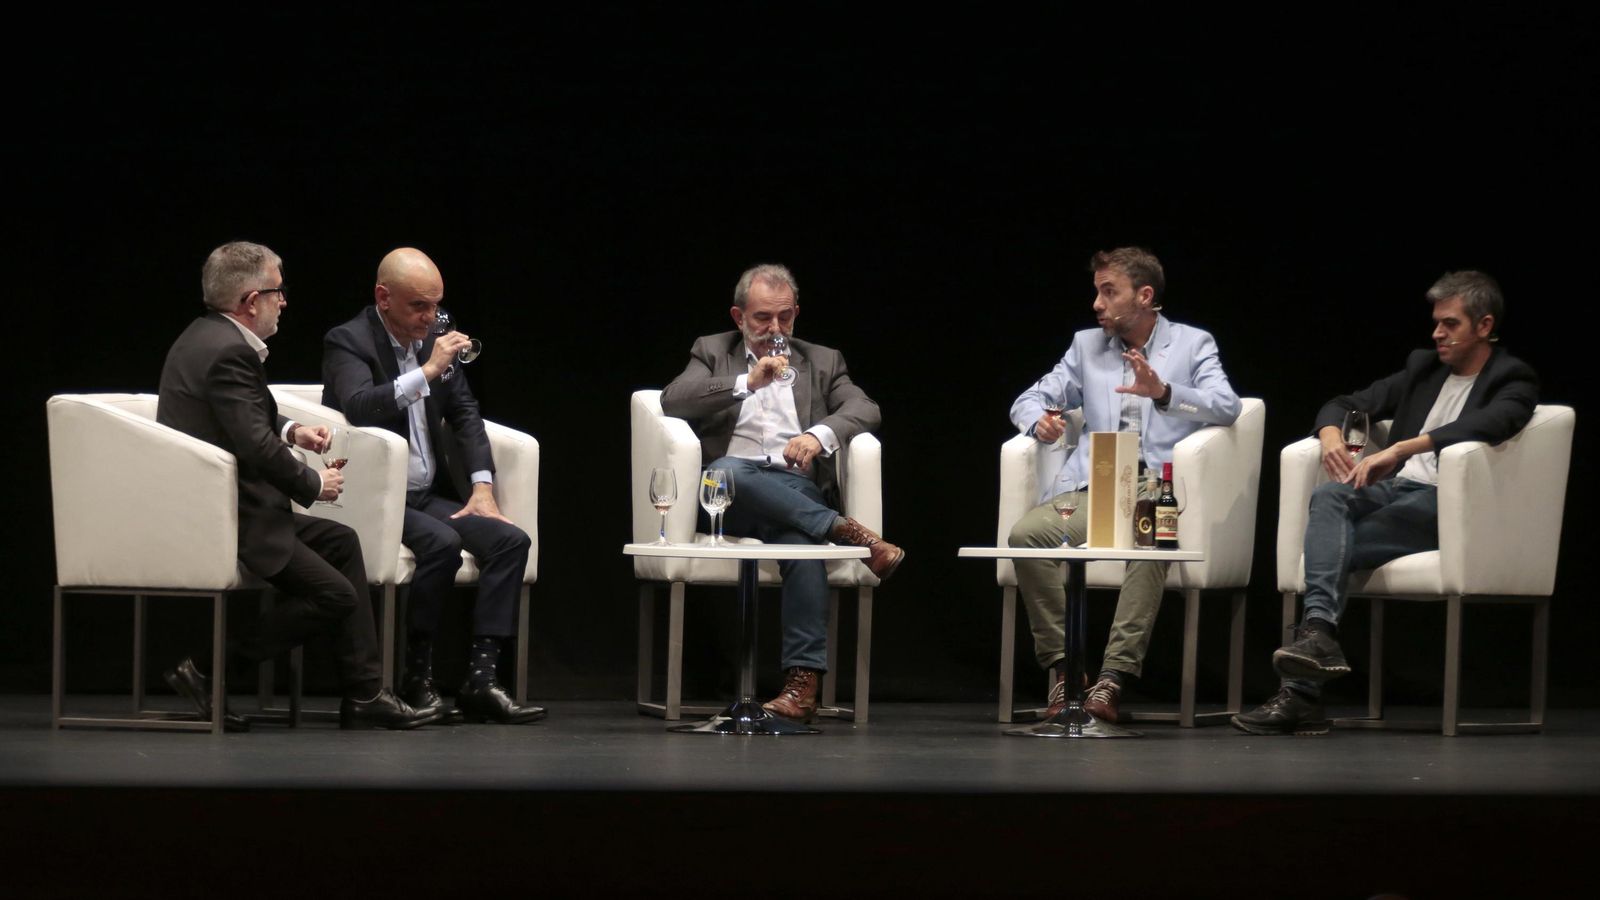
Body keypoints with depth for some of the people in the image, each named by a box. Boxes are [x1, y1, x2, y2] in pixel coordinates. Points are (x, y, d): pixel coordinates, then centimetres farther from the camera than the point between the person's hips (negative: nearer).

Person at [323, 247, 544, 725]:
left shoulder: (433, 339, 13)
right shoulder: (348, 342, -8)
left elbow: (465, 414, 17)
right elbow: (359, 407, -27)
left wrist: (481, 486, 4)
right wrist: (427, 370, -27)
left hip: (428, 496, 7)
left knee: (511, 539, -14)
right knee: (443, 543, -32)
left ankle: (480, 677, -21)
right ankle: (415, 678, -19)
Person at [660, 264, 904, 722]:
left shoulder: (822, 361, 23)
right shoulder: (712, 353, 19)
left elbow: (864, 409, 5)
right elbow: (673, 402, 1)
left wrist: (819, 435, -16)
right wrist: (748, 382, -8)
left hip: (795, 488, 0)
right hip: (731, 495, 0)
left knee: (801, 542, -36)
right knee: (727, 471, -39)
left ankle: (802, 684, -43)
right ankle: (846, 531, -34)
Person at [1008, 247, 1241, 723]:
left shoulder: (1192, 344, 13)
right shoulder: (1087, 345, 24)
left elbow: (1226, 407, -3)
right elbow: (1029, 399, 19)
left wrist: (1162, 392, -20)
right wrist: (1039, 421, -6)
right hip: (1088, 489, 3)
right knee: (1026, 534, -27)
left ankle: (1113, 678, -37)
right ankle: (1063, 667, -19)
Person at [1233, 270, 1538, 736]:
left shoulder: (1513, 381, 3)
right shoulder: (1423, 367, 24)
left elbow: (1486, 425, -20)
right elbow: (1345, 405, 25)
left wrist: (1400, 450, -29)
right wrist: (1331, 435, -2)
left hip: (1448, 503, -6)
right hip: (1396, 489, 6)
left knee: (1335, 547, -28)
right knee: (1328, 497, -29)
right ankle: (1318, 629, -45)